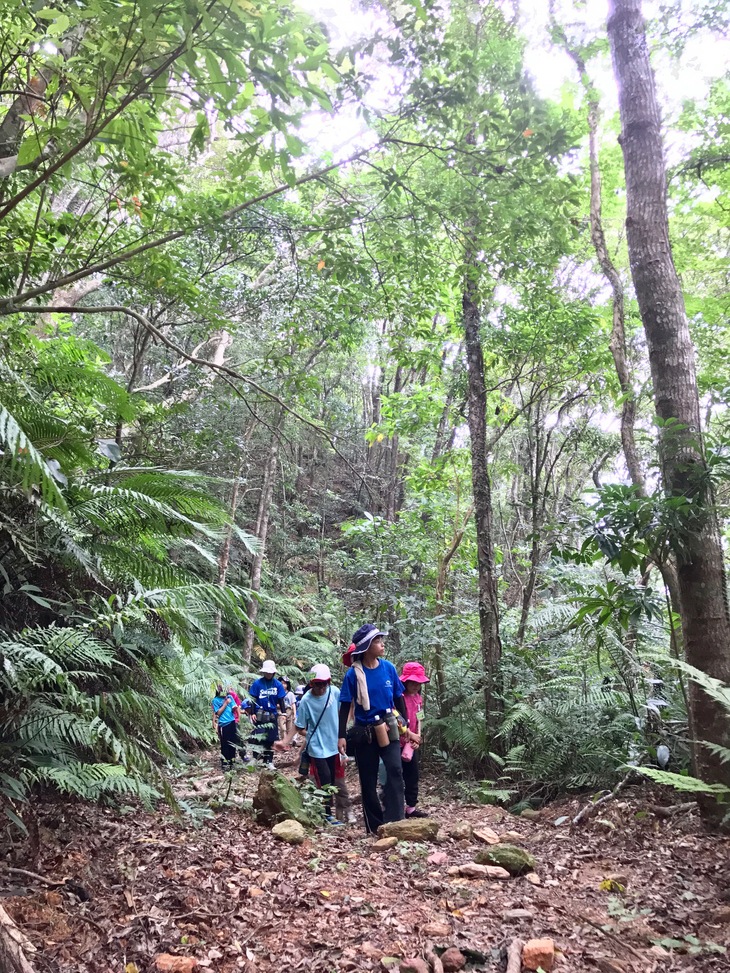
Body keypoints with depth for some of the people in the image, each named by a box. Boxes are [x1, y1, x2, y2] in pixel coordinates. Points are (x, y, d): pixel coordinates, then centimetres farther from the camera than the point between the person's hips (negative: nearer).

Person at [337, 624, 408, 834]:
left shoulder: (389, 668, -4)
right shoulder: (353, 674, -11)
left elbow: (398, 698, 7)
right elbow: (345, 706, -4)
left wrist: (406, 724, 9)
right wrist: (342, 736, -7)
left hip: (388, 729, 1)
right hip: (364, 732, -1)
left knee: (395, 770, -17)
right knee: (368, 780, 8)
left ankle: (394, 822, -13)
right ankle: (375, 826, 21)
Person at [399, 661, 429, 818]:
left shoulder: (418, 698, 8)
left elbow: (418, 719, 13)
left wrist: (418, 737, -1)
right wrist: (411, 735, -15)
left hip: (412, 743, 8)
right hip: (398, 743, -8)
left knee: (412, 776, 14)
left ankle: (411, 808, 25)